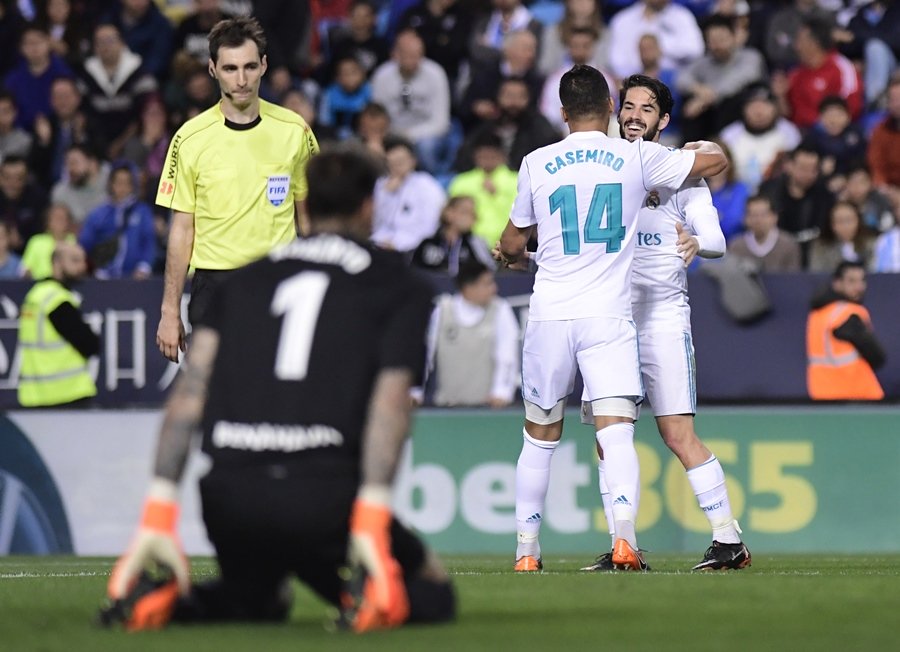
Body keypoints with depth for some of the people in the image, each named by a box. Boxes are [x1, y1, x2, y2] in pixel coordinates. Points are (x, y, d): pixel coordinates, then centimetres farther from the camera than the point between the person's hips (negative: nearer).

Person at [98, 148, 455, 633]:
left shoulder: (244, 278, 20)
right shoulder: (400, 286, 10)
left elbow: (191, 389, 8)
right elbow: (391, 397, -5)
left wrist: (158, 512, 3)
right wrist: (371, 516, -14)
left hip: (229, 497, 4)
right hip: (324, 496, -4)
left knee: (253, 599, 33)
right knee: (431, 593, 17)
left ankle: (167, 599, -1)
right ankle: (369, 593, -20)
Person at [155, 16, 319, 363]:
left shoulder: (294, 130, 2)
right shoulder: (191, 139, -2)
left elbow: (307, 215, 12)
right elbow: (182, 230, 2)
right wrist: (170, 311, -1)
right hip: (214, 285, -1)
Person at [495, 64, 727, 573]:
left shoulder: (537, 164, 3)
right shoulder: (637, 158, 0)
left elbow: (513, 243, 16)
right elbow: (716, 160, 10)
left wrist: (509, 253, 40)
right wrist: (700, 145, 33)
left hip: (550, 315, 2)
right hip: (609, 318, -2)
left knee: (540, 437, 13)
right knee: (617, 431, -9)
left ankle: (527, 549, 19)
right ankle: (625, 535, -28)